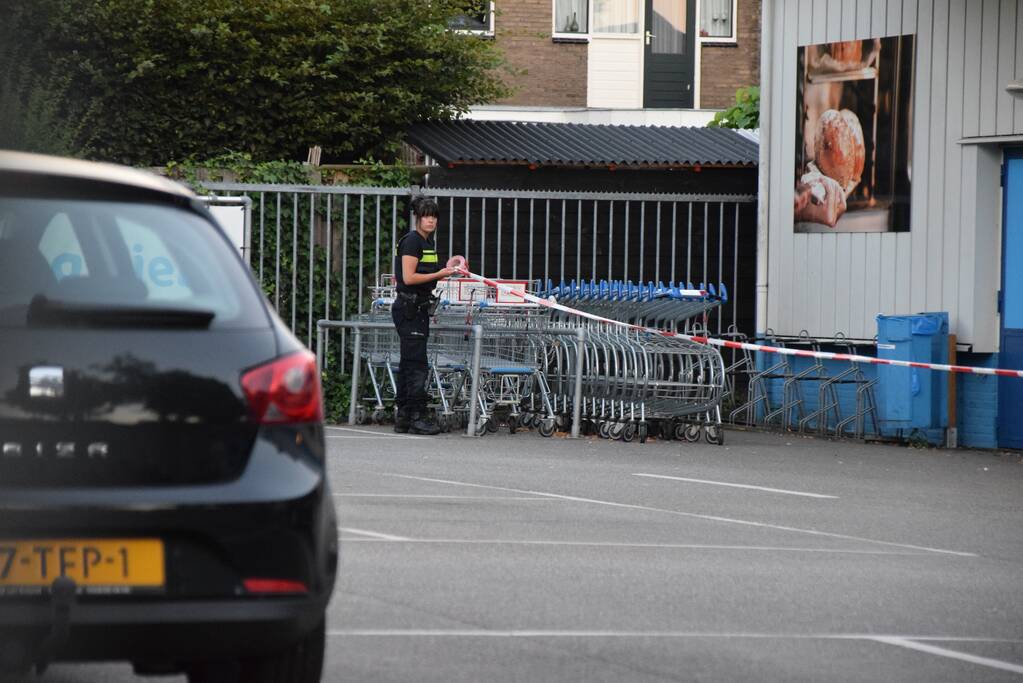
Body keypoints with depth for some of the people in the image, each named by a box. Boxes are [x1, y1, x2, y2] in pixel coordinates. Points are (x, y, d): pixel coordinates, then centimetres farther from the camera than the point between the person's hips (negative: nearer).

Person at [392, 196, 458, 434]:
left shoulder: (428, 242, 17)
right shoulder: (412, 241, -12)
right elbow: (409, 277, -19)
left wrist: (446, 269, 14)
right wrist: (439, 274, -15)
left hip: (419, 307, 10)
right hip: (408, 306, -10)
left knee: (409, 363, 10)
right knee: (417, 363, -11)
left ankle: (402, 417, 12)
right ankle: (417, 416, -11)